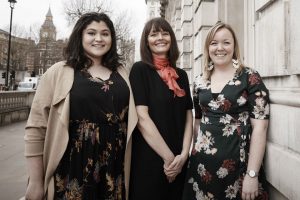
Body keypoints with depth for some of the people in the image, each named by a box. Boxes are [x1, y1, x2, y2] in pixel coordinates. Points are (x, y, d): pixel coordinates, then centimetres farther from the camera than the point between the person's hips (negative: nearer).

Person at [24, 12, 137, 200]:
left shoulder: (121, 73, 6)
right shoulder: (59, 72, -5)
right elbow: (36, 128, -5)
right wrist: (35, 182, -5)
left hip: (115, 171, 4)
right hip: (71, 172, -3)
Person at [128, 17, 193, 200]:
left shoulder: (181, 75, 8)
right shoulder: (140, 70, -7)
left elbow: (188, 117, 6)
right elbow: (142, 117, -15)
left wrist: (183, 154, -7)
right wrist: (168, 157, -14)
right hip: (148, 159, -5)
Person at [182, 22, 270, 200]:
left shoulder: (250, 78, -7)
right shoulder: (199, 81, 5)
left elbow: (260, 126, -11)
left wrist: (252, 174, -14)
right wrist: (195, 154, 13)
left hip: (238, 164, -3)